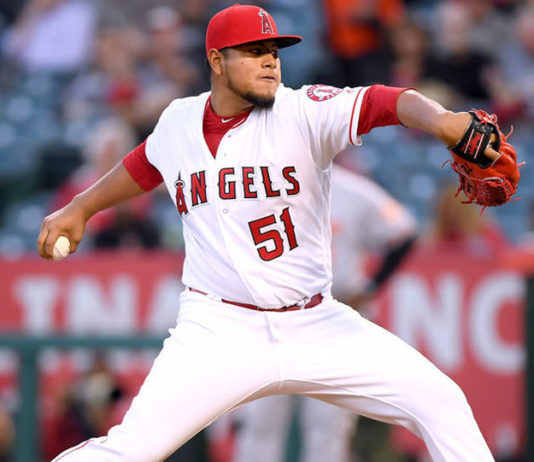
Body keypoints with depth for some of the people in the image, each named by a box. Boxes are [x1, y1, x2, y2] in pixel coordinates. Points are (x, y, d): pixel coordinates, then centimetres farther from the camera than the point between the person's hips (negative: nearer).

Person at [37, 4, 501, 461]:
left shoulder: (304, 111, -7)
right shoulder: (179, 122, 4)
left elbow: (385, 101, -25)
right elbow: (145, 164, 27)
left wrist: (440, 121, -45)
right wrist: (79, 209, 33)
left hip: (316, 323, 0)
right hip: (217, 331, 0)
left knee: (440, 400, -9)